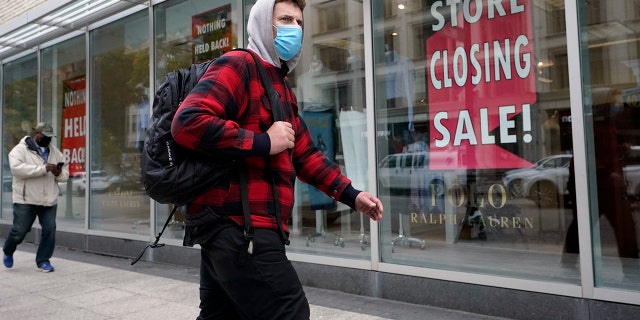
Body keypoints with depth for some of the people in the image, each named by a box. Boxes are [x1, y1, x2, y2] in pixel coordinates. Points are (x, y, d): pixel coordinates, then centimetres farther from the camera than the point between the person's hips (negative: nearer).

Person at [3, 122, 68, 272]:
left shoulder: (55, 152, 12)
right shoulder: (20, 149, -4)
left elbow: (65, 172, 14)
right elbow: (17, 168, -22)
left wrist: (59, 173, -11)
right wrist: (43, 168, -26)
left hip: (49, 200, 4)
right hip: (25, 200, -4)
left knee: (50, 230, -1)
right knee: (19, 230, 4)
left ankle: (43, 261, 13)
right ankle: (8, 252, 35)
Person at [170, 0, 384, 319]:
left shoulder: (282, 87, 24)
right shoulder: (237, 65, -7)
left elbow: (305, 154, 26)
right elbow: (187, 122, -22)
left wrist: (351, 194, 17)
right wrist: (265, 143, -18)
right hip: (238, 226, -10)